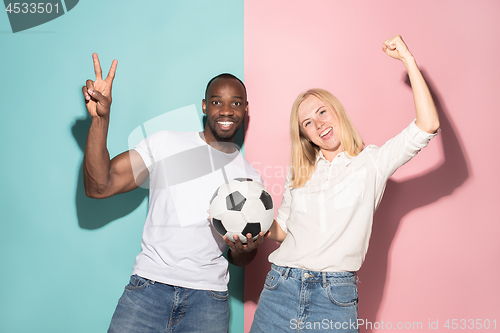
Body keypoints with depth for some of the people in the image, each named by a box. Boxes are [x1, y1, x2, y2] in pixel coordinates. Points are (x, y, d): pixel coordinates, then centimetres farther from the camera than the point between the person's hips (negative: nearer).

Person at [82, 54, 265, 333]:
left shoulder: (250, 177, 10)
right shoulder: (165, 144, 3)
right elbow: (99, 187, -6)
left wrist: (242, 249, -9)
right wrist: (100, 118, -16)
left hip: (209, 299, 2)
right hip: (150, 286, -1)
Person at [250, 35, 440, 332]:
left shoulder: (371, 162, 1)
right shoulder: (298, 173, 13)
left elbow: (428, 125, -10)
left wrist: (408, 60, -8)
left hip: (336, 298, -3)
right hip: (281, 287, 3)